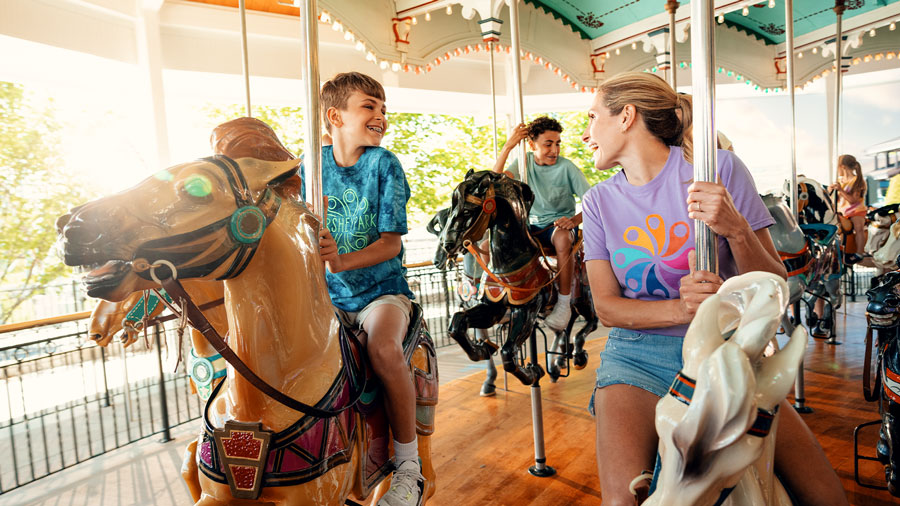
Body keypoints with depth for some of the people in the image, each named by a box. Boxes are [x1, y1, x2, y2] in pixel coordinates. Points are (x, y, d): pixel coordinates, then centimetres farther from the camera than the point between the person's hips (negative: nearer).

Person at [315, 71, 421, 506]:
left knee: (383, 347, -31)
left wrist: (342, 261, -24)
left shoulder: (384, 164, -2)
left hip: (380, 288, -3)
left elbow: (391, 243, -9)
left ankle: (408, 463, -10)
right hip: (327, 294, 4)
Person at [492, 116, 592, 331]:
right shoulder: (525, 162, 2)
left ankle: (564, 303, -25)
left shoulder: (567, 167, -8)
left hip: (560, 224, -3)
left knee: (563, 238, -37)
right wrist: (508, 146, -19)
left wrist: (575, 220, -31)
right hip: (532, 225, 4)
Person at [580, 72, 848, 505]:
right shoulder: (599, 202, 3)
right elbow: (606, 306, -2)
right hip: (638, 355, 0)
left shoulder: (720, 168, -3)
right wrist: (682, 308, -19)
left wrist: (737, 230, -23)